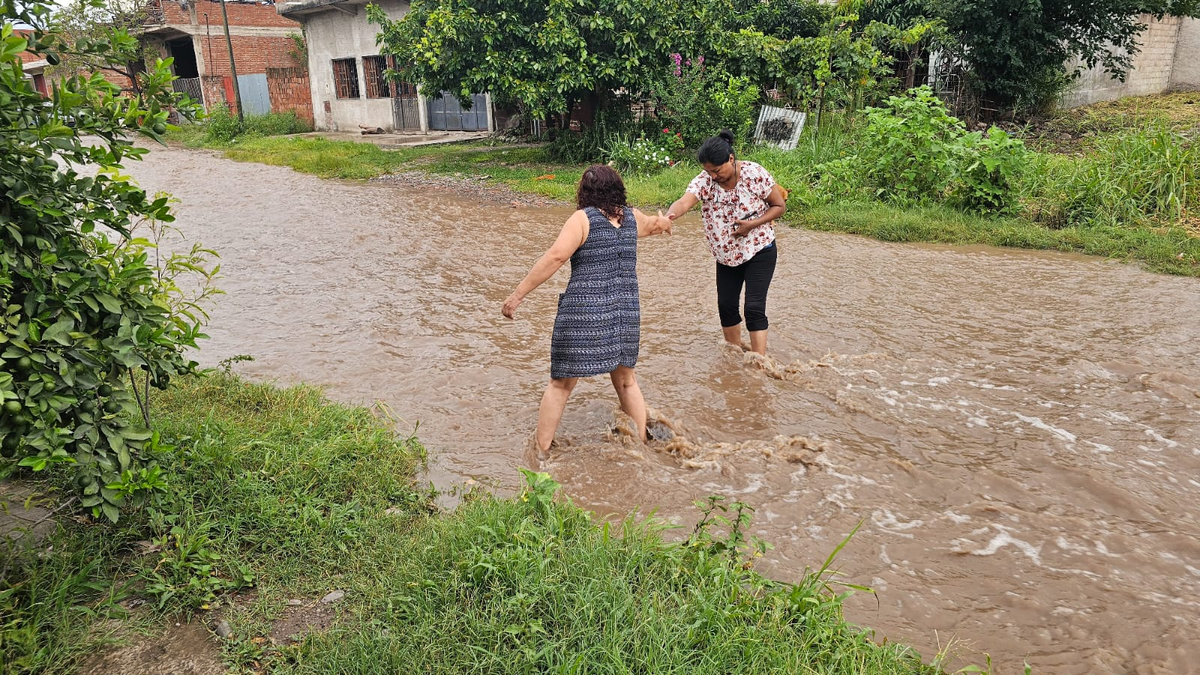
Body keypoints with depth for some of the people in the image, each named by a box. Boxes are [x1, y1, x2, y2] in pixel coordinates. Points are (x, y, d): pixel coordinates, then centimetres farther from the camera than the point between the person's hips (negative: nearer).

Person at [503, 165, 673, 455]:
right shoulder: (632, 217, 11)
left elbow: (555, 257, -18)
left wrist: (518, 294, -16)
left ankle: (541, 451, 13)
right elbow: (652, 224, 35)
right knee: (626, 381, 22)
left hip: (584, 312, -4)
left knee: (560, 384, 8)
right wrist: (663, 222, 60)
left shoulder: (583, 218, -6)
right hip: (626, 312, 5)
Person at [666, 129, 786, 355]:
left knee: (754, 307, -11)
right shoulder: (705, 180, -14)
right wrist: (669, 216, -56)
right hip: (726, 254, 4)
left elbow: (780, 206, -8)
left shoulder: (755, 174, -18)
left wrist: (752, 224, -23)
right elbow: (685, 201, -33)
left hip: (759, 251, -4)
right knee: (726, 305, 10)